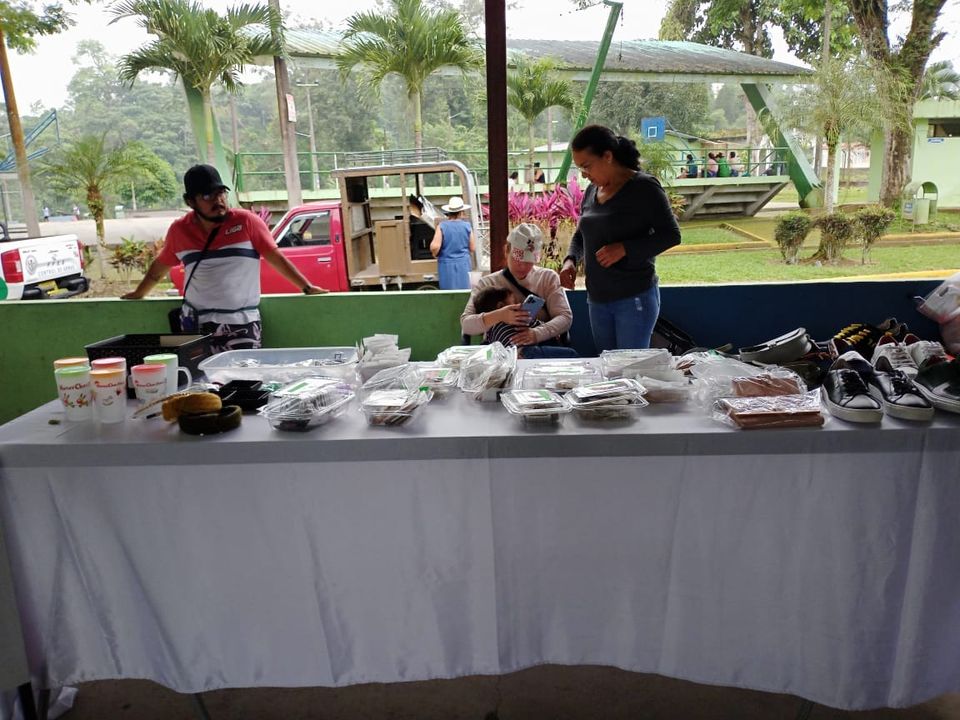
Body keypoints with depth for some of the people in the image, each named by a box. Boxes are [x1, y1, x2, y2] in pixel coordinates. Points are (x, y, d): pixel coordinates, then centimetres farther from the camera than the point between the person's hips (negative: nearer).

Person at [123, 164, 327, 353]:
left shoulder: (246, 222, -1)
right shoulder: (179, 230, 8)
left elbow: (277, 259, 2)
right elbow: (159, 267, 23)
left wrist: (307, 288, -1)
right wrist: (138, 294, 34)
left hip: (242, 325, -2)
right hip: (196, 326, 2)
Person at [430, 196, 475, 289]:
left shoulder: (442, 226, -8)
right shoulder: (467, 225, -3)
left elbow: (435, 247, -14)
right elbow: (472, 248, 2)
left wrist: (435, 254, 8)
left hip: (447, 265, -1)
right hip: (463, 264, 1)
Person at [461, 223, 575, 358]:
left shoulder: (549, 277, 10)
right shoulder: (487, 283, 7)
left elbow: (565, 317, 0)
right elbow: (466, 325, -3)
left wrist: (538, 334, -21)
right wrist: (498, 316, -23)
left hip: (543, 346, 3)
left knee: (570, 354, -31)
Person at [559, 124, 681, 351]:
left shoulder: (643, 187, -9)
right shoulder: (592, 191, 10)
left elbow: (671, 235, -12)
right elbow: (580, 235, 21)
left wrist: (625, 248, -22)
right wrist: (570, 260, 0)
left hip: (635, 298, -7)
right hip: (597, 299, 7)